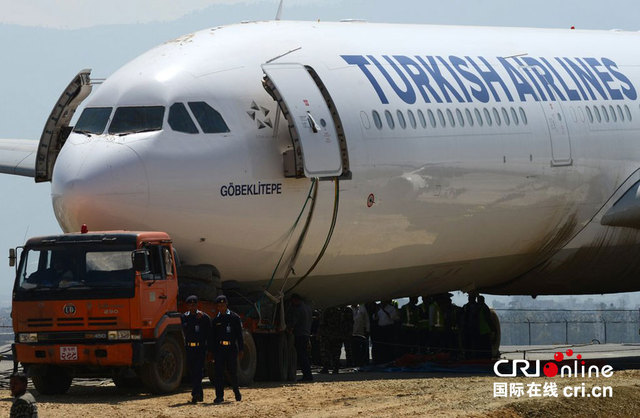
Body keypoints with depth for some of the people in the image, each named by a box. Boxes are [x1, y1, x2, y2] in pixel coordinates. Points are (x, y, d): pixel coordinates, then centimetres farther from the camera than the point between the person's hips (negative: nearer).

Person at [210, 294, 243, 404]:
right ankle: (219, 396, -5)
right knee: (218, 372, -6)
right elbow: (213, 337, 13)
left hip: (231, 348, -2)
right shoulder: (215, 320, 11)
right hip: (219, 349, 2)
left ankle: (237, 392, 27)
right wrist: (212, 352, 7)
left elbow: (239, 334, 2)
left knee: (233, 372, 5)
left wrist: (241, 349, -3)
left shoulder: (234, 317, 3)